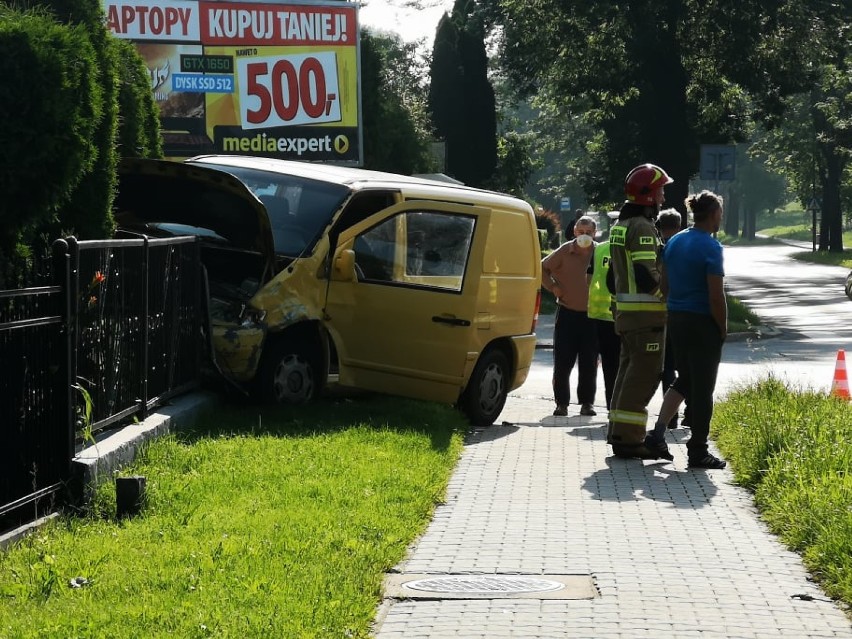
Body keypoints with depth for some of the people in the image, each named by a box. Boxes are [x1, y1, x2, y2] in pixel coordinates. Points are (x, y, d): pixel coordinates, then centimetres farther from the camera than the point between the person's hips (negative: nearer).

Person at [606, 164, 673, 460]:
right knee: (644, 374, -7)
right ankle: (628, 439, -7)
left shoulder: (620, 226, 17)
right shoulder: (642, 227, -15)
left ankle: (619, 435, 20)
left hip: (625, 311, 10)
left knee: (629, 370, 15)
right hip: (646, 313, -10)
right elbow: (646, 275, -24)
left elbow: (612, 279, 21)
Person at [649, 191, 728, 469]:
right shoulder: (710, 247, -15)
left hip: (676, 319, 7)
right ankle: (698, 451, 7)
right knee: (702, 386, 2)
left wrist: (674, 313, 17)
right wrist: (723, 329, -6)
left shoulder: (674, 242, 8)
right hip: (703, 323, -7)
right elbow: (716, 296, -17)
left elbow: (665, 284, 12)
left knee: (685, 379, 21)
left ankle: (657, 433, 13)